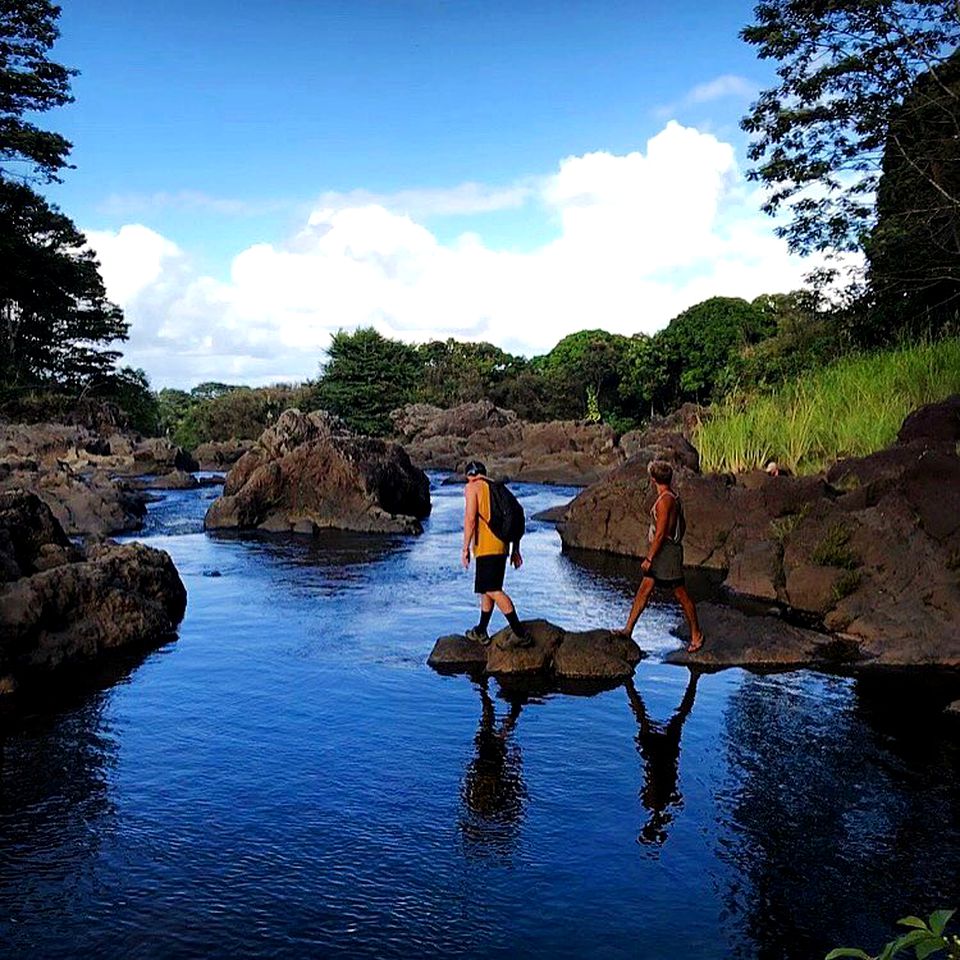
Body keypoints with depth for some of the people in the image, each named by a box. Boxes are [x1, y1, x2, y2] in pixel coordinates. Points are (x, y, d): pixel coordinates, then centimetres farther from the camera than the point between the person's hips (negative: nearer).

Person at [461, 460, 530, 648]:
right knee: (486, 588, 19)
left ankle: (520, 634, -19)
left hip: (486, 547, -8)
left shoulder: (472, 487, 0)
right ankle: (481, 632, 27)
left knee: (493, 590, -12)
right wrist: (515, 550, 21)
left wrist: (465, 548, -11)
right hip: (501, 546, 9)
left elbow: (470, 518, -12)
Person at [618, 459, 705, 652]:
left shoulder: (665, 500, -19)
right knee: (643, 590, 8)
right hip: (661, 553, 10)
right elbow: (682, 525, 20)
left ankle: (696, 634, 15)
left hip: (666, 552, -10)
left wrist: (649, 558, -19)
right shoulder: (673, 498, 11)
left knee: (681, 594, 3)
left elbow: (660, 533, -22)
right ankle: (628, 629, 11)